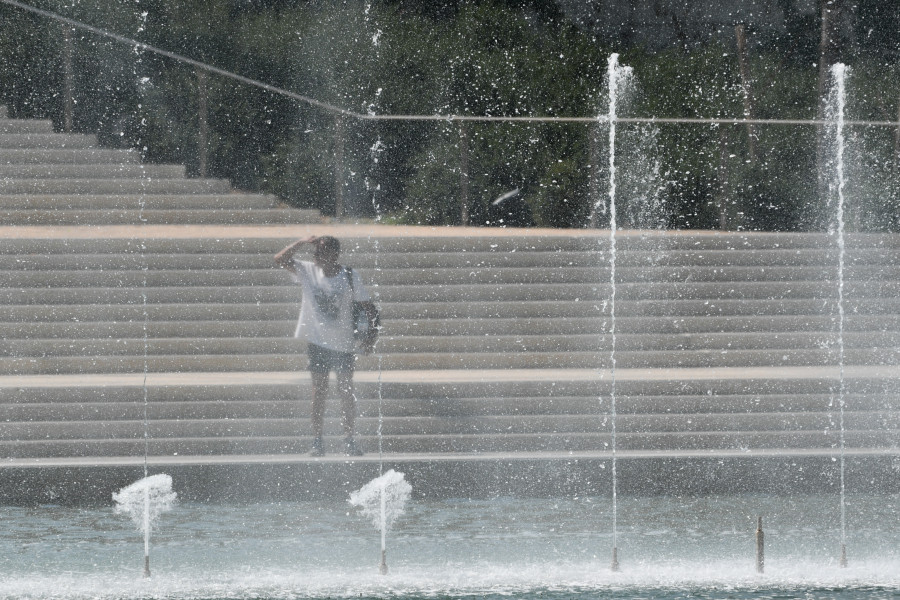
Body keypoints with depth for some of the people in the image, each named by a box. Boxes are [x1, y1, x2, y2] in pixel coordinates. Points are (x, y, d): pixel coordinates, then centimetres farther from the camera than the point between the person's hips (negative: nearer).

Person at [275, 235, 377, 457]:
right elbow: (280, 260, -9)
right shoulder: (308, 271, -1)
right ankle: (317, 441, 3)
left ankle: (348, 439, 5)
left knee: (346, 390, -1)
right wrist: (302, 242, -17)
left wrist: (371, 335, -11)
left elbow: (368, 306, -1)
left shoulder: (349, 276, -5)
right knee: (319, 389, 2)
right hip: (317, 341, 1)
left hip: (343, 342, -1)